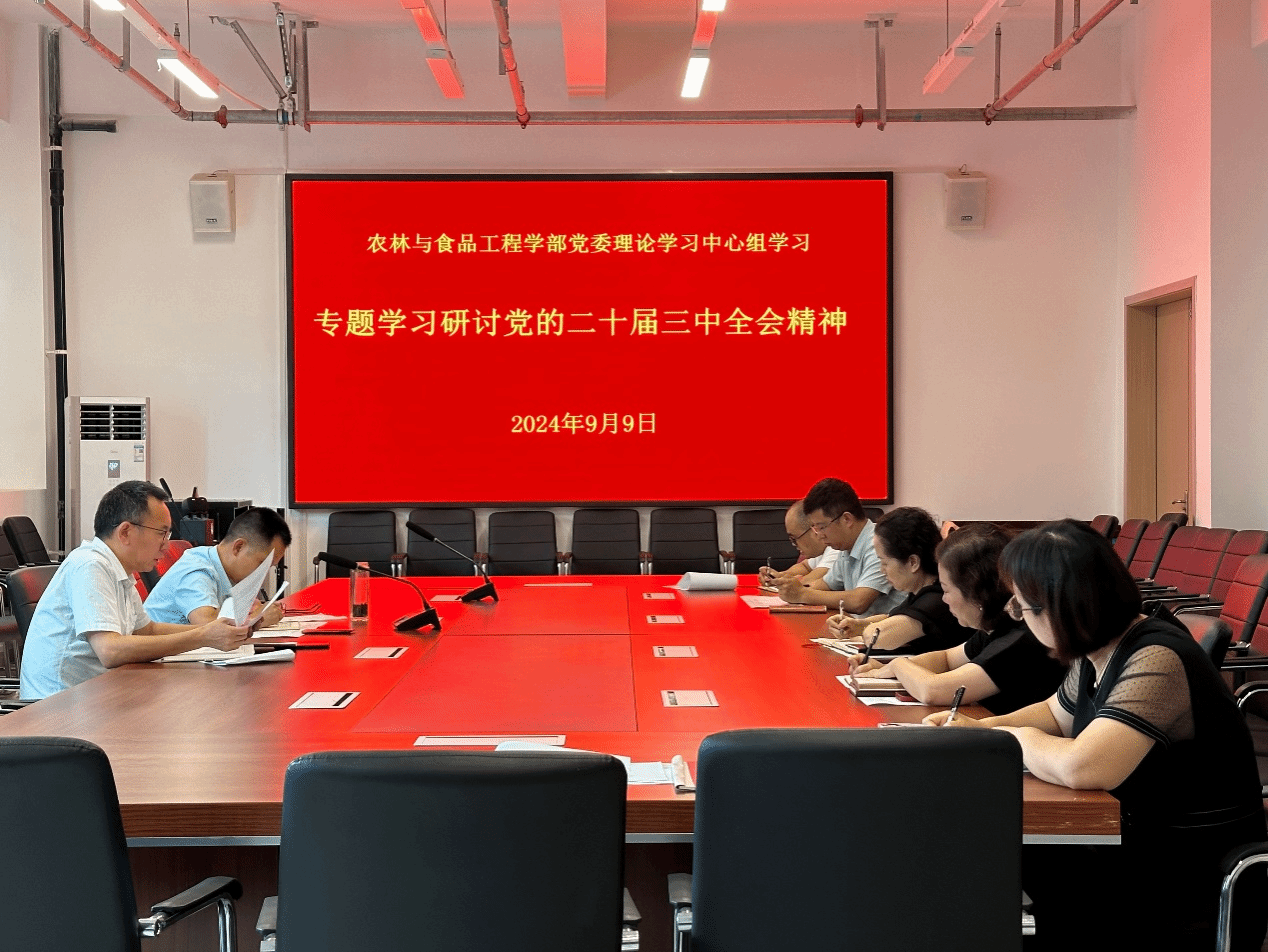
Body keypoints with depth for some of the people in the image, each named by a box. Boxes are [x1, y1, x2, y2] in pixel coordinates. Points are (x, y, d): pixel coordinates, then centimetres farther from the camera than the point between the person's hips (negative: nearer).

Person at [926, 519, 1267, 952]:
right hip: (1137, 851, 8)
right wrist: (982, 728, 4)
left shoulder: (1156, 662, -26)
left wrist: (1018, 738, -16)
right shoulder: (1096, 655, 2)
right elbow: (1056, 713, 22)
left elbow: (1080, 767, -37)